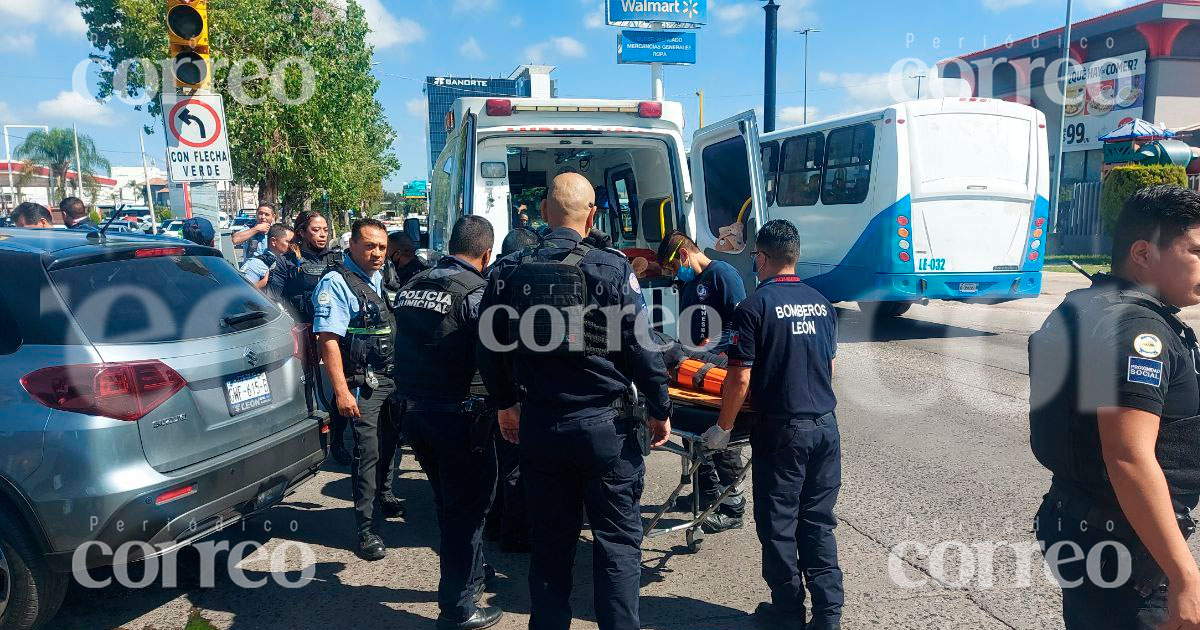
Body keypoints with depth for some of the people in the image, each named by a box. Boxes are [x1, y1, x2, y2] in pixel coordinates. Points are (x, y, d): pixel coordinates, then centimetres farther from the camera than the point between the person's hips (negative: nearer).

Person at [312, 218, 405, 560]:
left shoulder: (381, 279, 13)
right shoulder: (336, 283, -13)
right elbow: (328, 339, -20)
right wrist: (341, 391, -25)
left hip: (392, 378, 8)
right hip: (363, 383, -8)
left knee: (388, 443, 19)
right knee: (368, 450, -8)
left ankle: (382, 499, 40)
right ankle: (367, 529, -1)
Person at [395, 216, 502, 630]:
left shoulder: (411, 287, 6)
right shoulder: (477, 293, -16)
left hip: (414, 410, 8)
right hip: (458, 416, -7)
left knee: (448, 503, 23)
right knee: (467, 508, 7)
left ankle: (469, 577, 42)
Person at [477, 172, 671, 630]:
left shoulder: (508, 272, -1)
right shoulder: (612, 269, -11)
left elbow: (489, 350, 7)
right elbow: (641, 349, -10)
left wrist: (505, 403, 21)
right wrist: (661, 411, 3)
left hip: (539, 426, 4)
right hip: (604, 426, -3)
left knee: (550, 541, 17)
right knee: (618, 541, 9)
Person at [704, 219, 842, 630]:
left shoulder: (755, 307, -12)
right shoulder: (821, 304, 7)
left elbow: (740, 380, -15)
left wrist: (722, 429, -3)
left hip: (782, 431, -6)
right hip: (826, 426, 6)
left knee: (779, 526, 9)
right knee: (819, 522, 15)